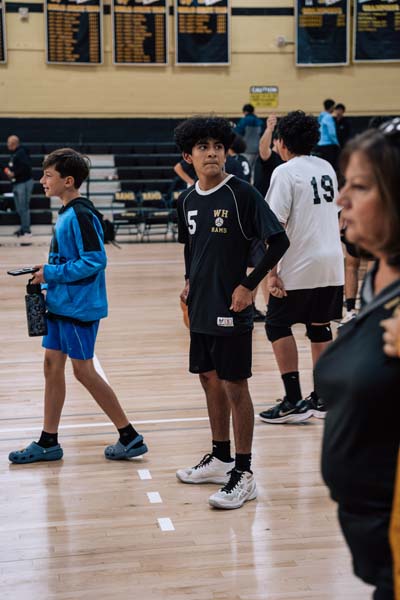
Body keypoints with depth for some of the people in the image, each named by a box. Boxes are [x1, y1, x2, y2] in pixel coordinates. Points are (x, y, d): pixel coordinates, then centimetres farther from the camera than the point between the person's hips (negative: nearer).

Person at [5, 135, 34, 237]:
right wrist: (9, 171, 5)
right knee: (19, 209, 13)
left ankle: (26, 230, -4)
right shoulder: (14, 154, 14)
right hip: (17, 183, 10)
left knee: (23, 208, -8)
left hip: (24, 183, -10)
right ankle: (24, 228, 21)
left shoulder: (21, 153, -15)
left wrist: (14, 173, -19)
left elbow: (26, 167, -25)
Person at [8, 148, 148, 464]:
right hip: (60, 303, 10)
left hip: (79, 305, -10)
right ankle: (48, 442, 20)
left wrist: (52, 274, -18)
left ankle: (130, 437, 8)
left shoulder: (81, 215, -18)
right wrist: (47, 271, 6)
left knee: (83, 370, -3)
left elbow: (95, 261, -23)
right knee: (52, 365, 11)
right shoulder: (66, 213, 12)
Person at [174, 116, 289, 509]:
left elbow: (279, 241, -16)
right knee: (209, 379, 16)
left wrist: (249, 285, -17)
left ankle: (243, 475, 6)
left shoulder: (241, 194, -13)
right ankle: (220, 459, 31)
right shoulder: (187, 201, 7)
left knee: (234, 386, -2)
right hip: (201, 307, 7)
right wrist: (189, 281, 11)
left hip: (231, 308, -7)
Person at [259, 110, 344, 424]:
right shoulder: (327, 168, 11)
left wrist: (272, 272, -14)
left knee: (277, 326, 4)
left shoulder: (286, 172, -10)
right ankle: (321, 400, 16)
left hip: (300, 267, -7)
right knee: (320, 326, 13)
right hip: (332, 262, 7)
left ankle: (294, 401, 0)